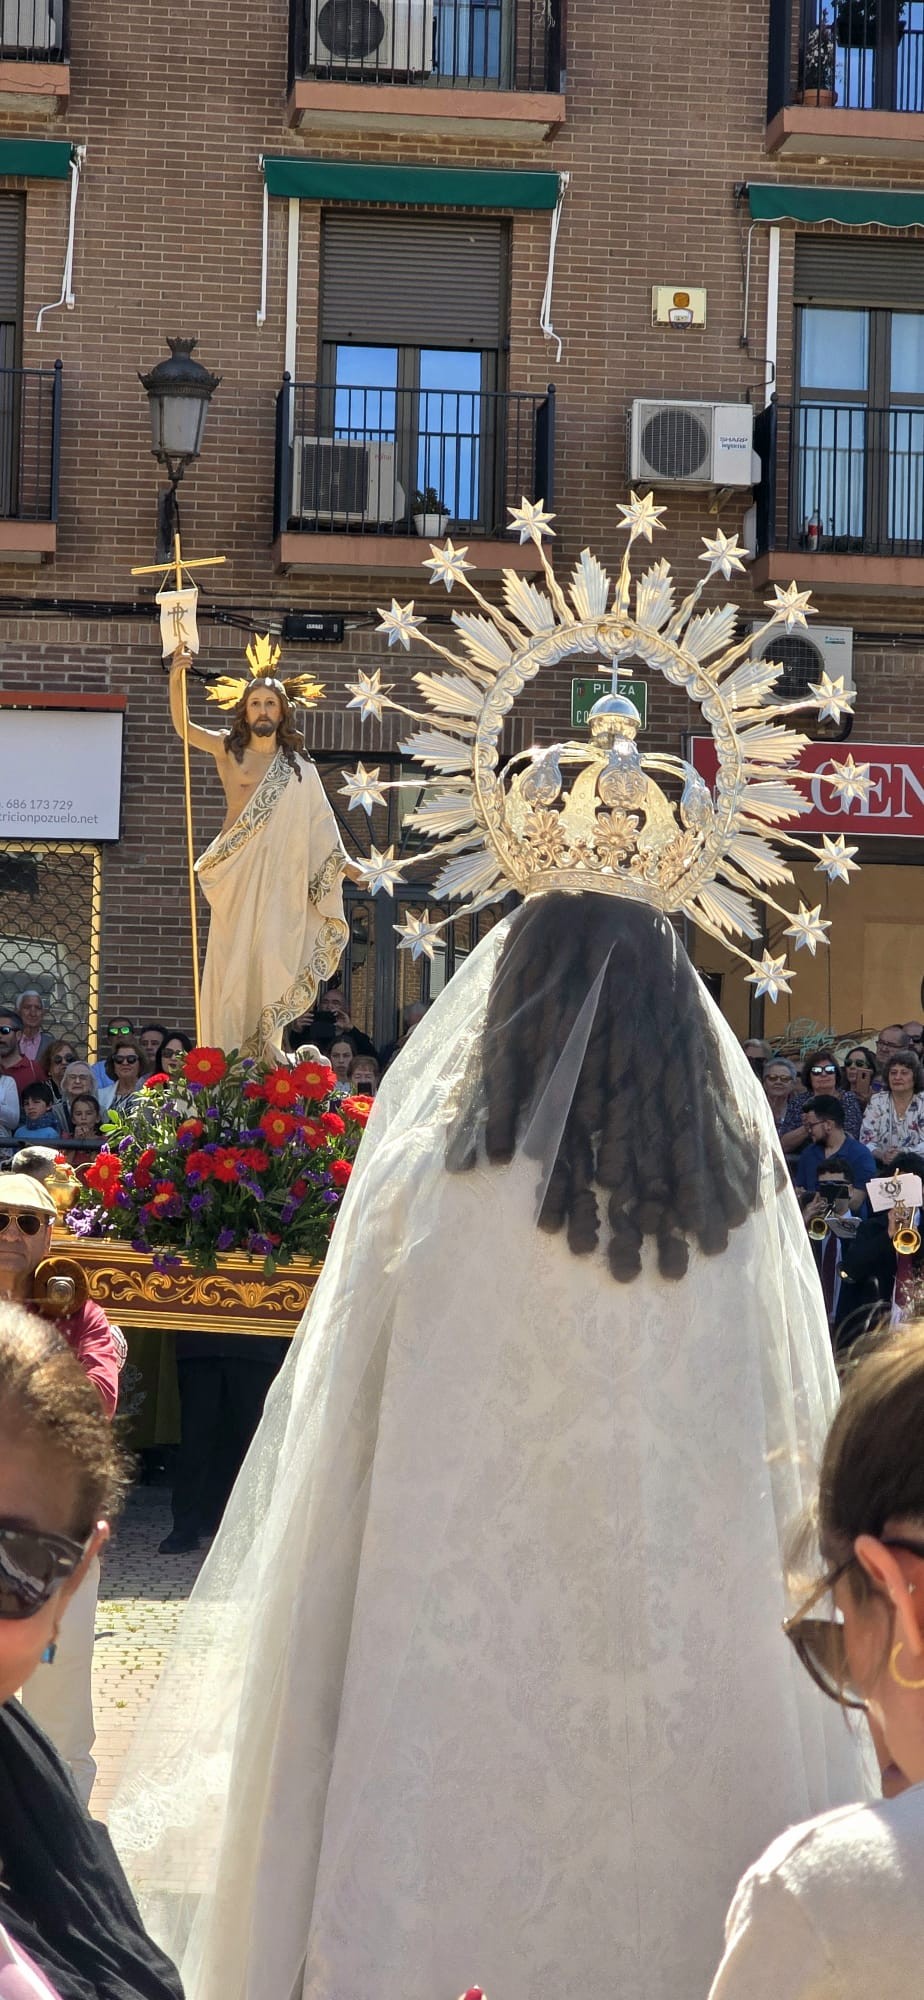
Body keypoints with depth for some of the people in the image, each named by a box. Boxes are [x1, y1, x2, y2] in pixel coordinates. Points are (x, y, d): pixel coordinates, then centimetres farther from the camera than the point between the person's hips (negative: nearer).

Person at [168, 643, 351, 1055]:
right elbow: (183, 726, -6)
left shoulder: (300, 769, 12)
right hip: (236, 875, -1)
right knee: (232, 961, -4)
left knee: (271, 963, -3)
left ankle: (265, 1058, -1)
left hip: (281, 879, 1)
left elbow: (321, 824, 14)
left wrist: (346, 864, 6)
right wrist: (176, 678, -20)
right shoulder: (229, 749, 7)